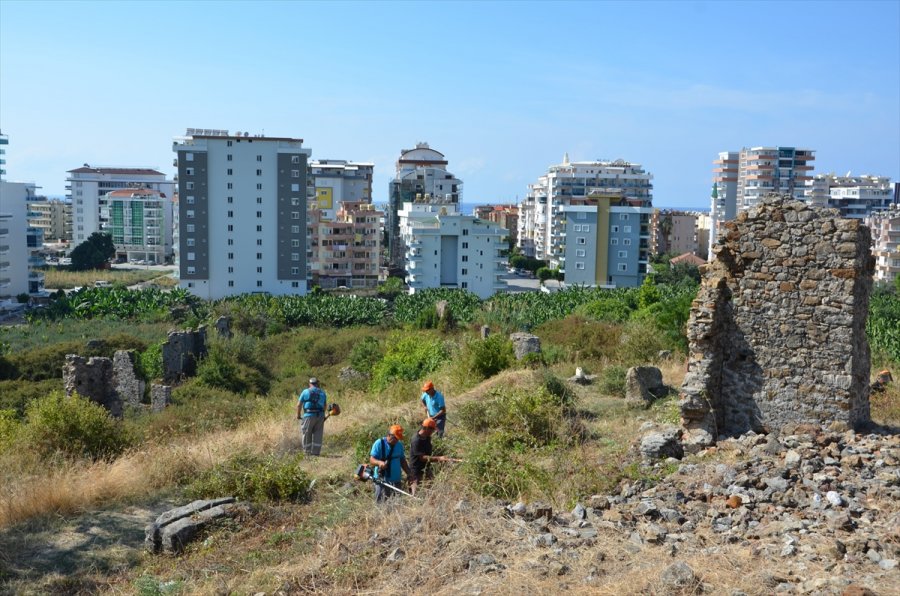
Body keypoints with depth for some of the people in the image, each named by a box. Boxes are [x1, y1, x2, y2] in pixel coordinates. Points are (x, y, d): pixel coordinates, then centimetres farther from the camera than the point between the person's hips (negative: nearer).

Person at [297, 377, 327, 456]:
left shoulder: (305, 392, 0)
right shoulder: (322, 393, 10)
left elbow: (299, 405, -1)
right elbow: (324, 406, 14)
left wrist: (298, 415, 12)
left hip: (309, 416, -3)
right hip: (320, 416, 4)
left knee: (306, 434, 7)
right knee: (317, 434, 7)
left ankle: (307, 451, 9)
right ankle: (315, 451, 4)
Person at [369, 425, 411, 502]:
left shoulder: (399, 445, 11)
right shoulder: (379, 443, -8)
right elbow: (371, 459, -13)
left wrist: (408, 473, 13)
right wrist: (379, 462, -33)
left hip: (396, 480, 6)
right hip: (382, 479, -5)